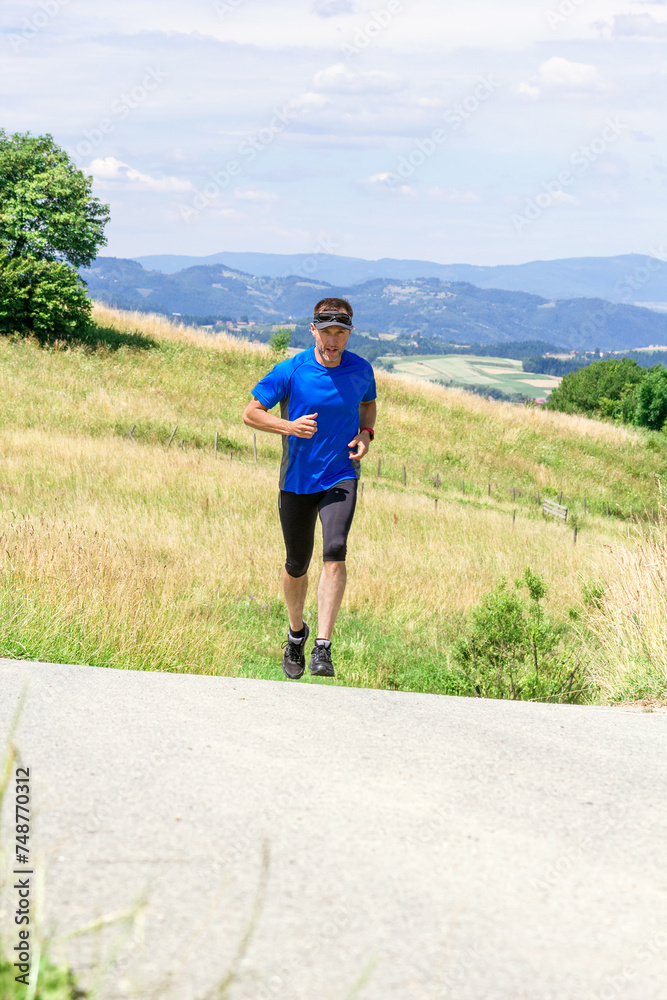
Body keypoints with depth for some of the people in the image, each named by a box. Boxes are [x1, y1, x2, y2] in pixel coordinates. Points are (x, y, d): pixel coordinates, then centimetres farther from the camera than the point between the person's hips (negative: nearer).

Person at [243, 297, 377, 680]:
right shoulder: (291, 371, -10)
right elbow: (251, 413, -4)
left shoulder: (361, 370, -2)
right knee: (297, 565, 11)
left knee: (335, 552, -22)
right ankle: (296, 633, 40)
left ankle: (323, 648, -24)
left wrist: (365, 434, -1)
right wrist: (290, 426, -20)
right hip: (297, 480, 0)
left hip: (341, 479, 0)